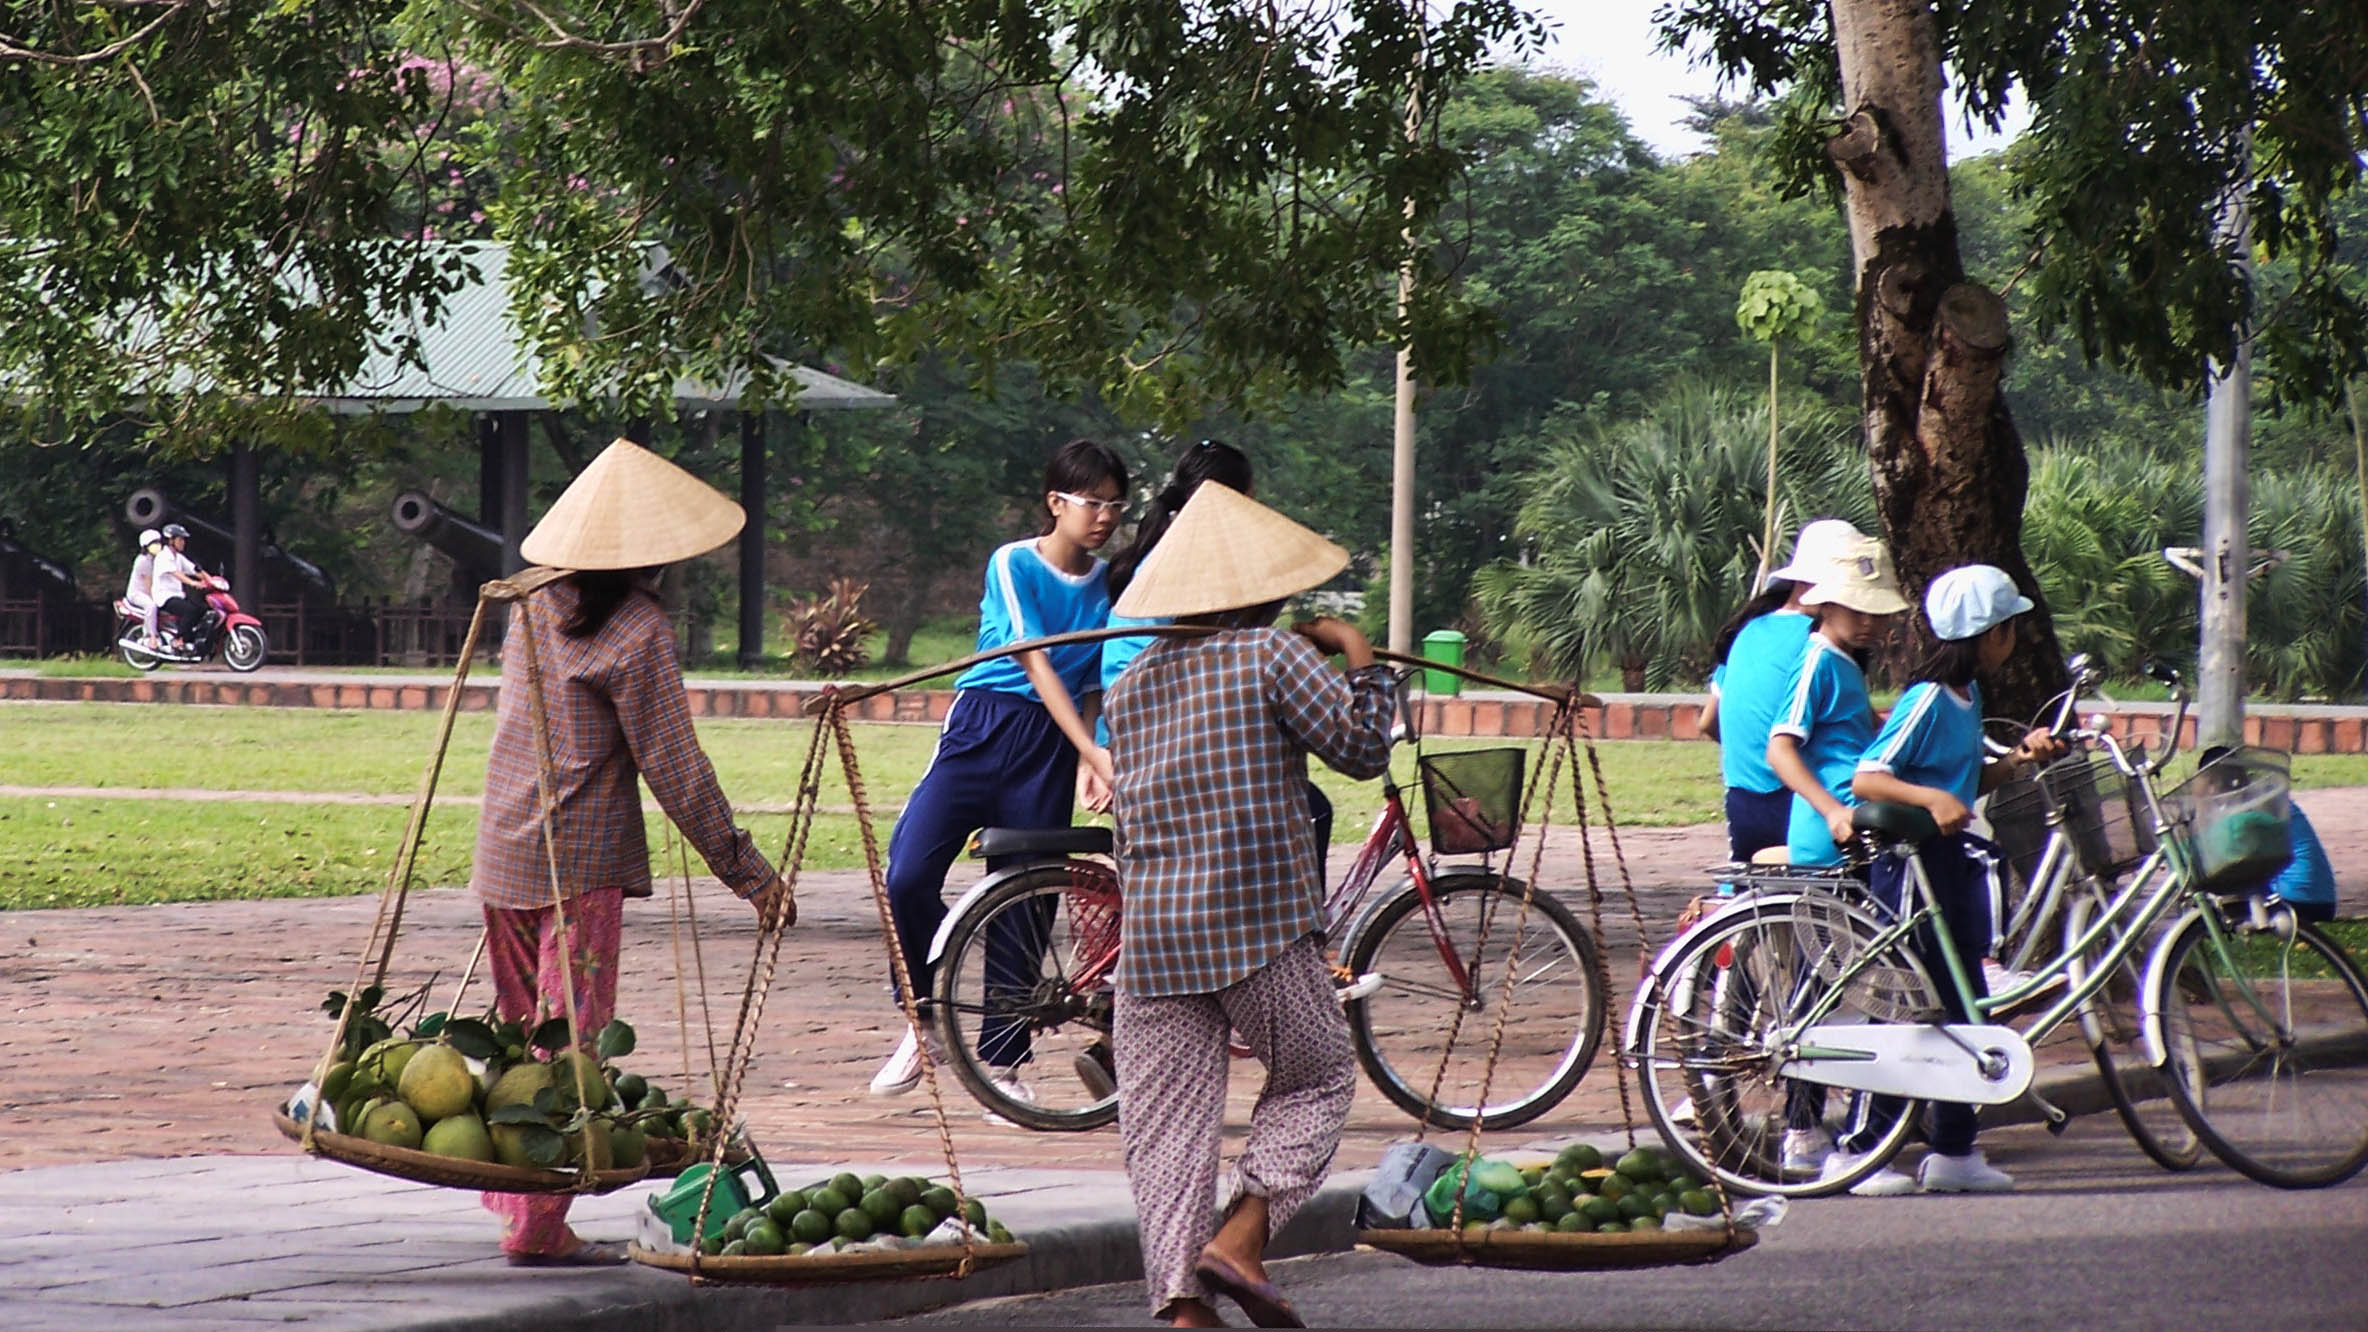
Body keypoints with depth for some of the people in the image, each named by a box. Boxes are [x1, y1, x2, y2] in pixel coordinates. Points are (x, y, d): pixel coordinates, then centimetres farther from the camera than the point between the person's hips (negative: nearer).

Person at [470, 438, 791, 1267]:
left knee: (525, 1037, 15)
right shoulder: (635, 631, -12)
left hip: (504, 853, 7)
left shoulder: (534, 606, 9)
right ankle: (539, 1228, -4)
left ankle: (518, 1209, 21)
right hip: (579, 861, -7)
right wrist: (745, 869, -7)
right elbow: (674, 769, -12)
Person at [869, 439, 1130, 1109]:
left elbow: (1099, 683, 10)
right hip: (980, 730, -3)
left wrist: (1093, 762, -6)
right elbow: (1037, 665, -14)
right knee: (908, 877, -17)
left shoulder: (1109, 585, 8)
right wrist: (1096, 751, -23)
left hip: (1051, 749, 3)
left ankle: (1001, 1061, 14)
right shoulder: (1013, 565, -5)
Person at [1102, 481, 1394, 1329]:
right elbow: (1360, 747, -4)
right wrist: (1361, 662, 10)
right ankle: (1239, 1238, -4)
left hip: (1151, 940, 4)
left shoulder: (1132, 684, 15)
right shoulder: (1272, 655, -3)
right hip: (1263, 933, -4)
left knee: (1166, 1116, 3)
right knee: (1316, 1078, 14)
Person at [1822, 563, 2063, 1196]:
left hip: (1949, 860, 9)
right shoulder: (1927, 700, -16)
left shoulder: (1966, 698, 11)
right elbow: (1867, 779, -22)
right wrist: (1932, 799, -35)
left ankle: (1954, 1151, 17)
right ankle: (1856, 1150, 2)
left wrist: (2017, 760, 5)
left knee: (1962, 1008, 11)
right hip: (1912, 864, -9)